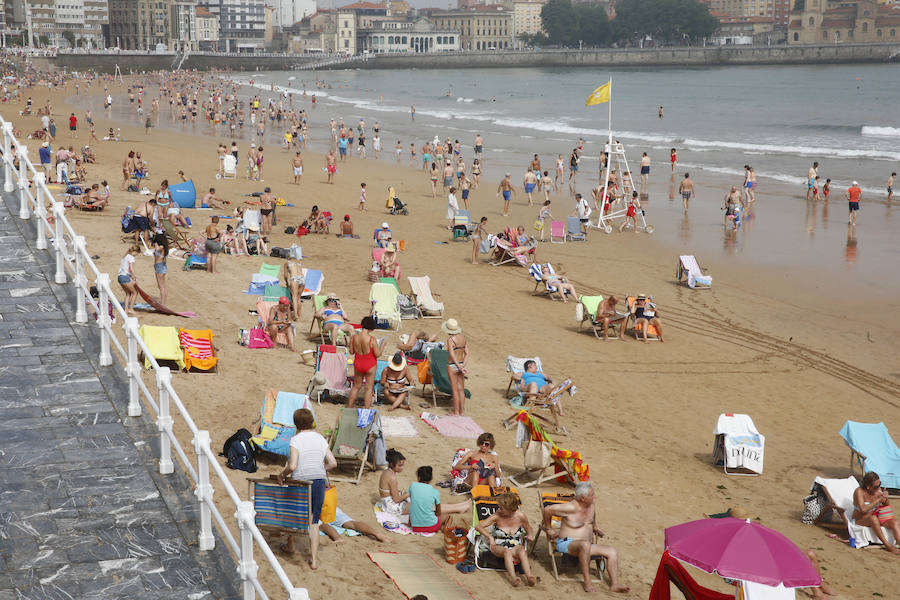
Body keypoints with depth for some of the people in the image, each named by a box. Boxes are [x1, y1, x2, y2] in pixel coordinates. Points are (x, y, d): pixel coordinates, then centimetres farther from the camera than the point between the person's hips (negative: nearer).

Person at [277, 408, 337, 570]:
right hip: (319, 483, 4)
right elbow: (333, 463, 3)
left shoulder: (296, 440, -12)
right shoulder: (320, 438, 4)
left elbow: (292, 466, -22)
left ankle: (290, 545, 43)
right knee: (314, 521, 11)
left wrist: (282, 474, -4)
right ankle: (314, 559, 5)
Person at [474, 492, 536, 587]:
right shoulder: (497, 516, -6)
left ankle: (529, 576, -56)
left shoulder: (520, 516, -2)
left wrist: (530, 536, -8)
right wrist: (490, 537, -19)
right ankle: (513, 577, -57)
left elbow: (529, 531, 15)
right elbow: (478, 526, -6)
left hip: (516, 547, 1)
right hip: (499, 547, -1)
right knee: (507, 551, -37)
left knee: (522, 550, -36)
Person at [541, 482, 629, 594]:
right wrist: (548, 528, -5)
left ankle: (614, 584, -15)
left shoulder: (591, 504, 5)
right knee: (585, 544, -41)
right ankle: (587, 581, -34)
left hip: (586, 546, 8)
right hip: (567, 543, -8)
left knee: (612, 551, -9)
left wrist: (594, 527, 32)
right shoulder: (571, 507, -18)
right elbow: (547, 509, -17)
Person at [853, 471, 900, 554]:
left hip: (877, 518, 5)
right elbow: (863, 510, -29)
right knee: (873, 518, -38)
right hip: (860, 519, -5)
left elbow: (887, 506, 10)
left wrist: (885, 499, -14)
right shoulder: (860, 491, -16)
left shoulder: (878, 489, -1)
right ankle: (887, 545, -33)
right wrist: (879, 499, -25)